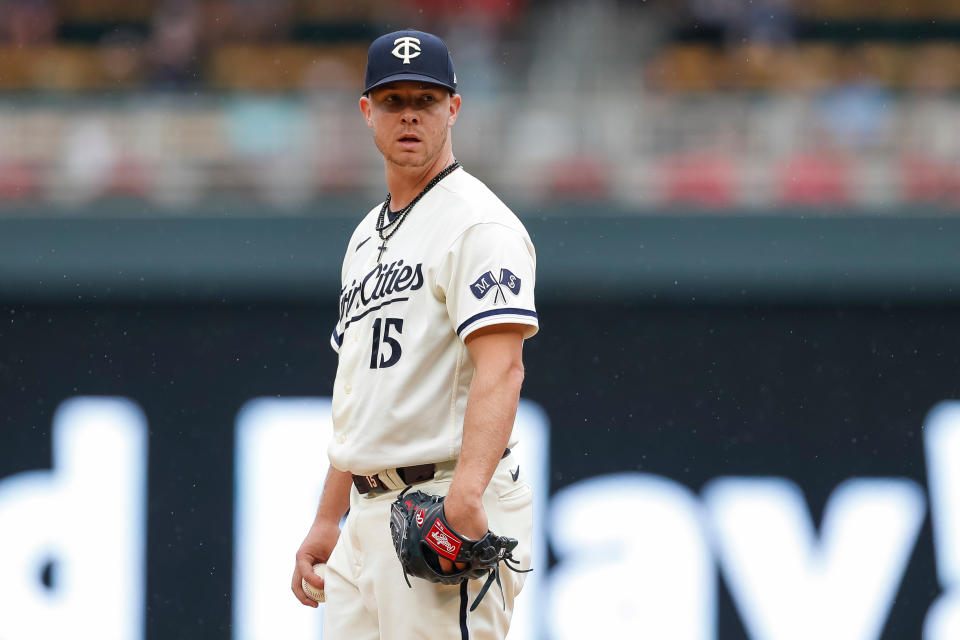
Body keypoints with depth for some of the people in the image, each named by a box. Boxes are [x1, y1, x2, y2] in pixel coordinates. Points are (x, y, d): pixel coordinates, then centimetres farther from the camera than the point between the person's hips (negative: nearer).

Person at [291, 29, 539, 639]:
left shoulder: (479, 223, -8)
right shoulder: (367, 237, 21)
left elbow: (500, 369, -21)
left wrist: (465, 496, -35)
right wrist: (327, 521, 21)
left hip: (455, 517, -9)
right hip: (370, 514, 9)